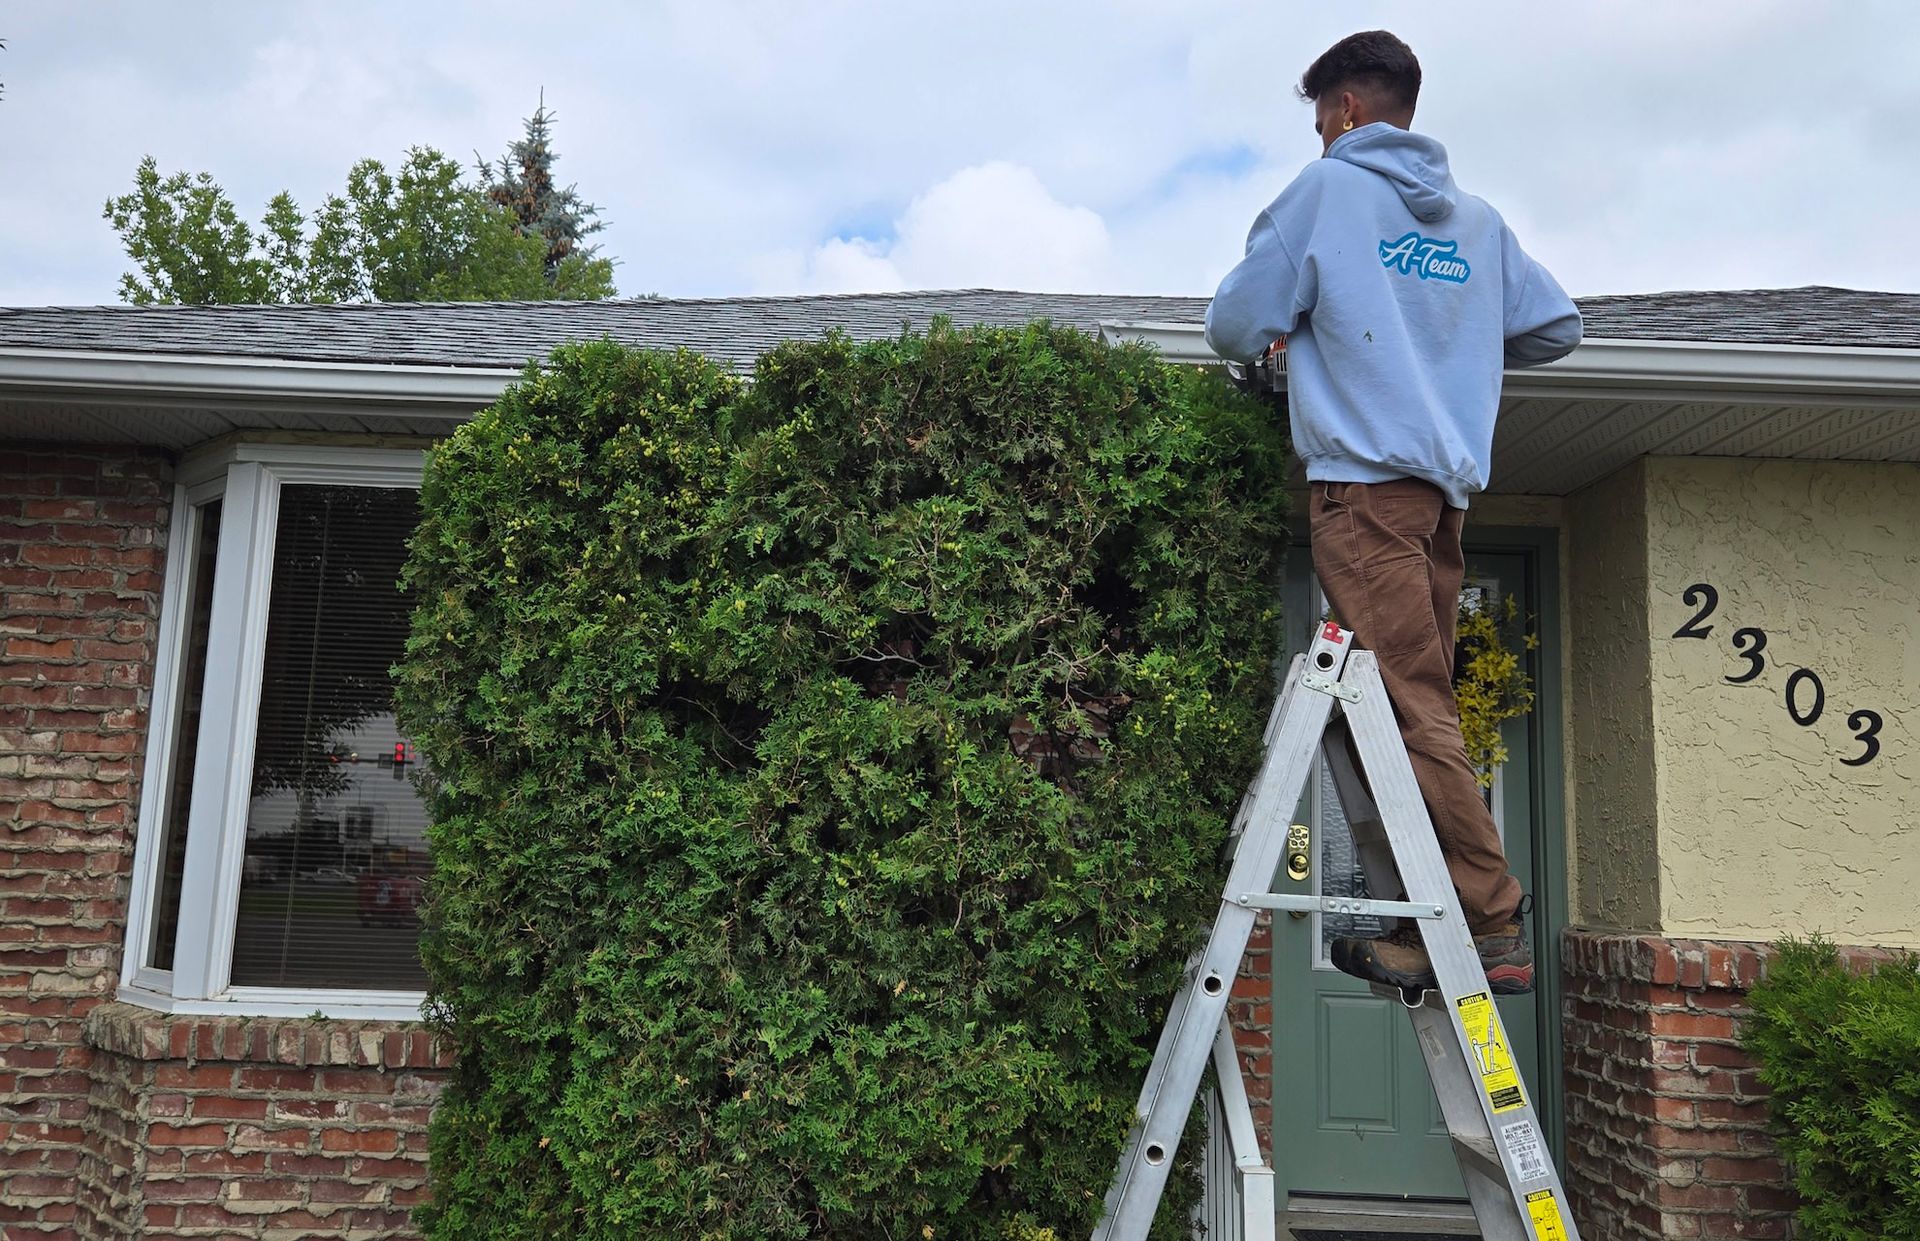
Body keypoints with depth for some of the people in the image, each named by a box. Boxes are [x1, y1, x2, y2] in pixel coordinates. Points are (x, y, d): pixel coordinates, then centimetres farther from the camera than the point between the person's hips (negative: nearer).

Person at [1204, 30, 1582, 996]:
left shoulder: (1327, 189, 5)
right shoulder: (1477, 219, 21)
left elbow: (1237, 324, 2)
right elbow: (1556, 328, 22)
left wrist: (1271, 341, 24)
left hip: (1364, 479, -7)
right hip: (1448, 484, 7)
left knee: (1413, 707, -10)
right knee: (1422, 708, 6)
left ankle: (1494, 926, -11)